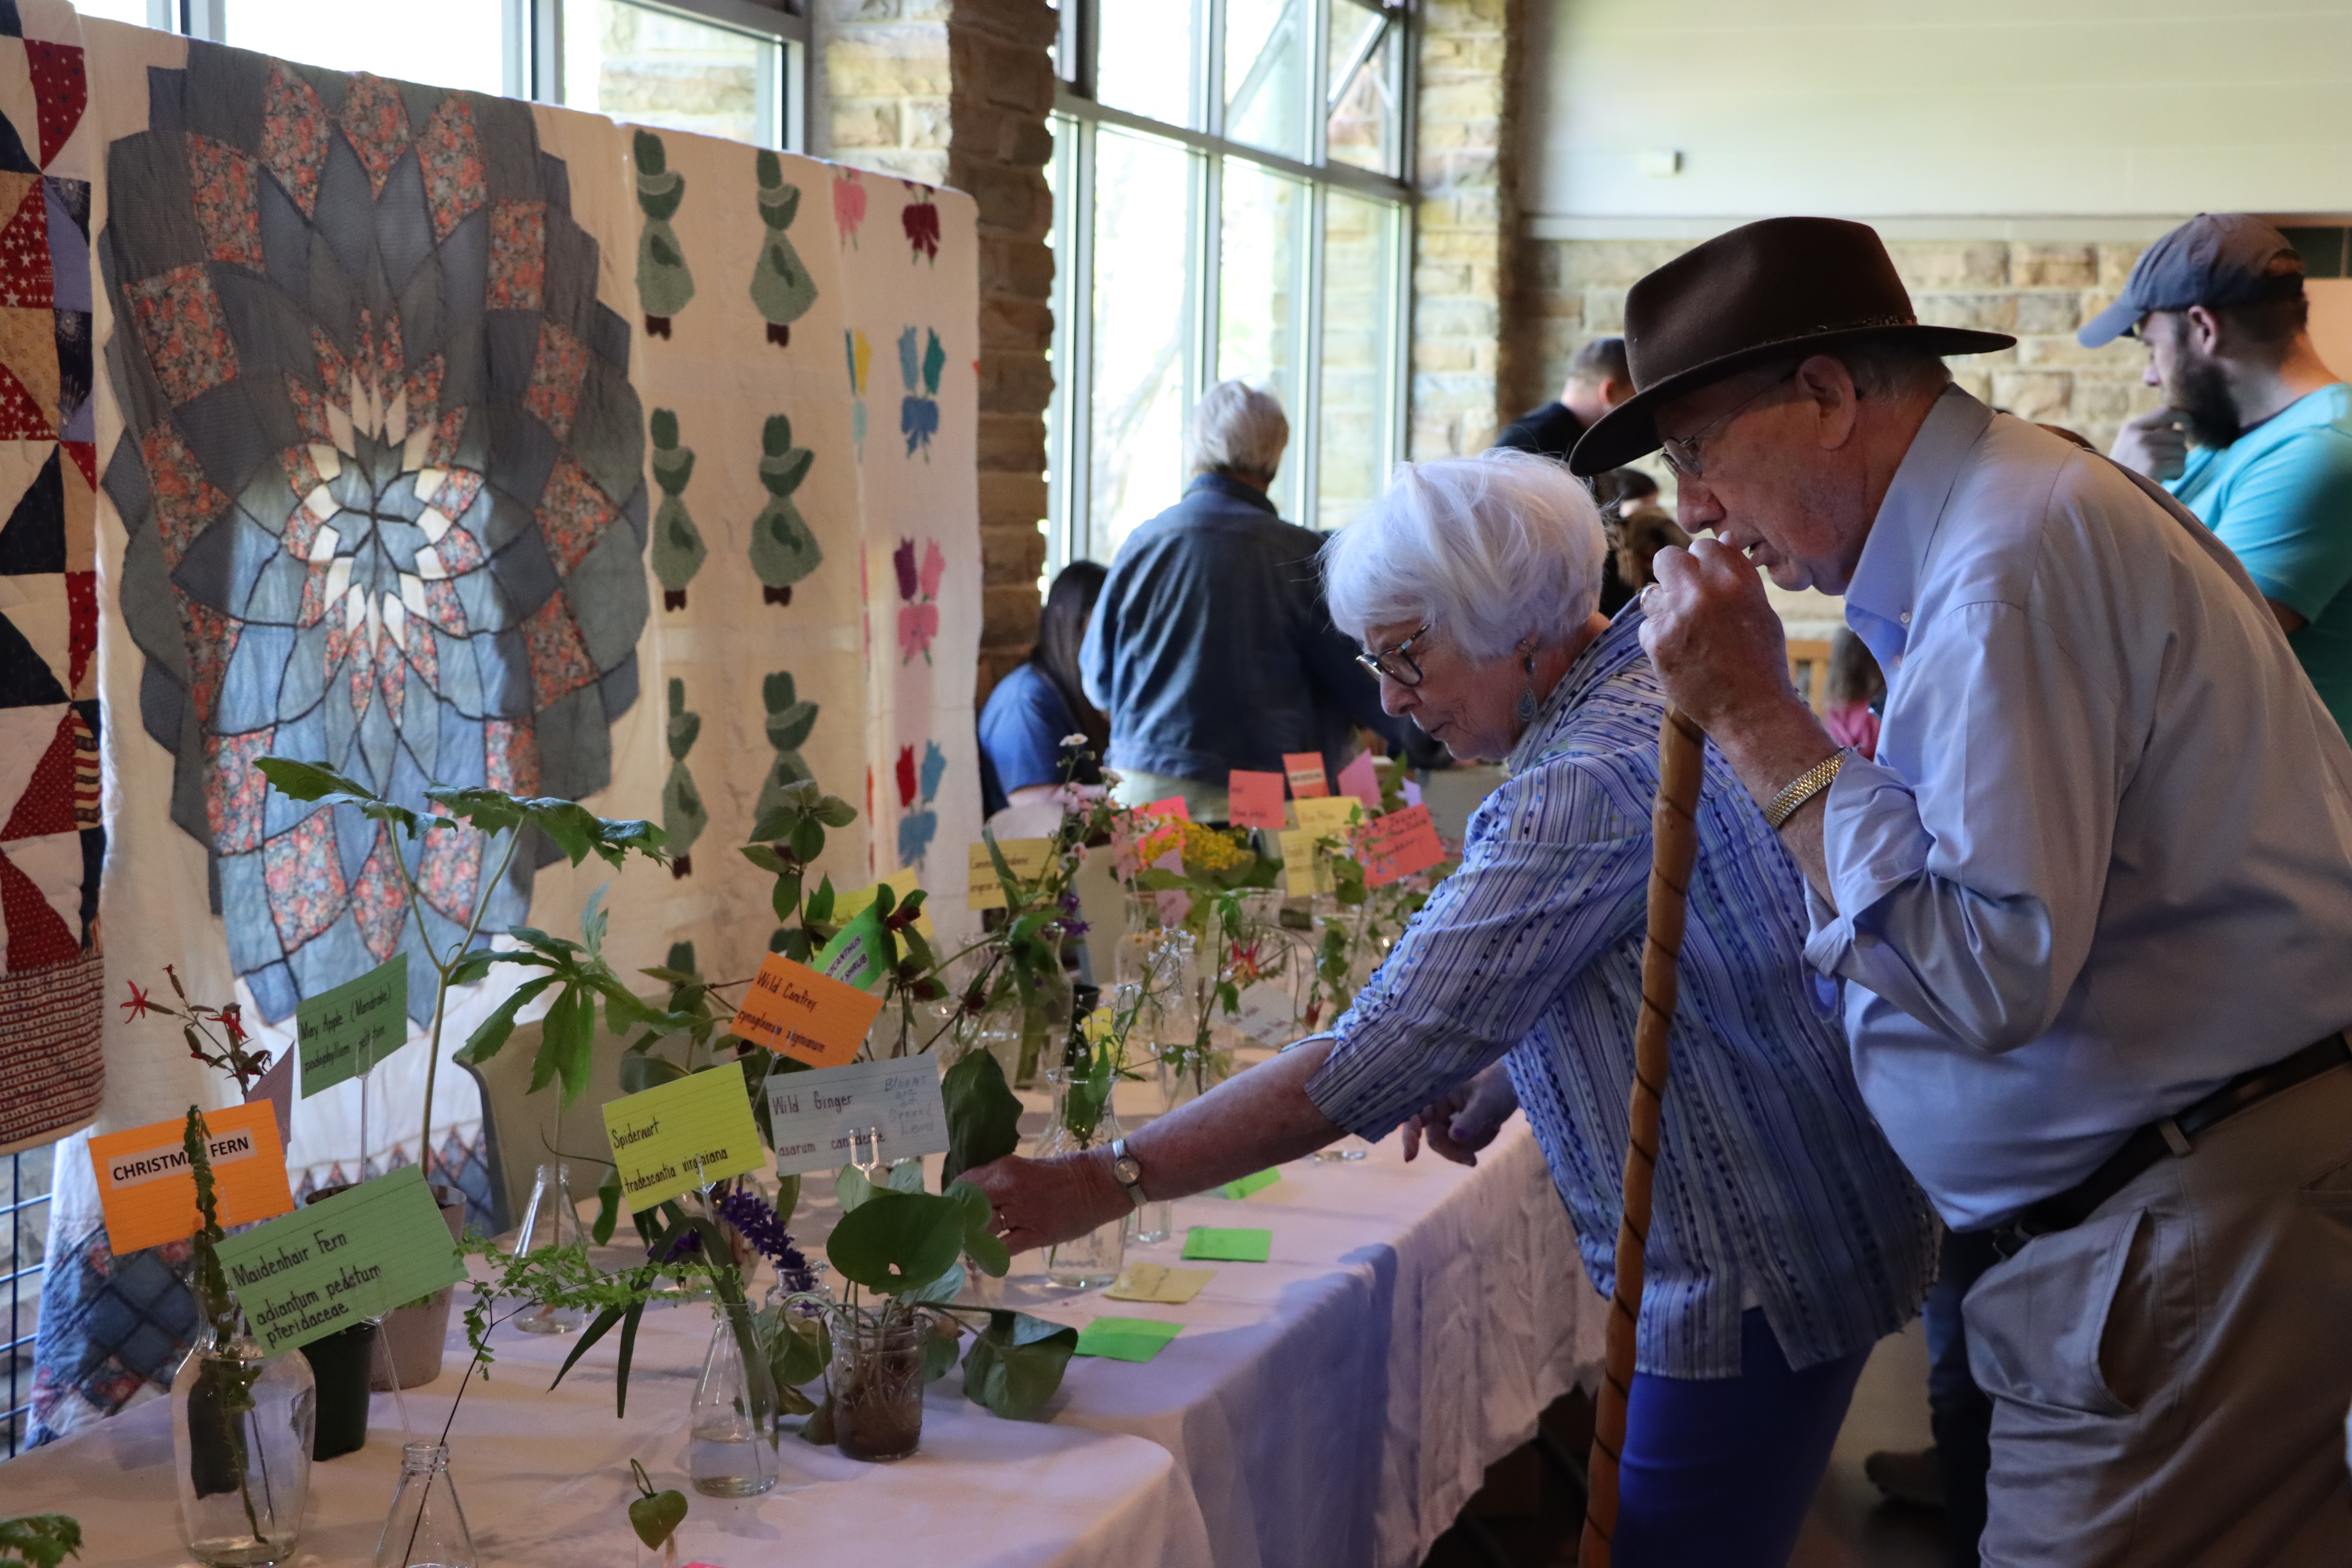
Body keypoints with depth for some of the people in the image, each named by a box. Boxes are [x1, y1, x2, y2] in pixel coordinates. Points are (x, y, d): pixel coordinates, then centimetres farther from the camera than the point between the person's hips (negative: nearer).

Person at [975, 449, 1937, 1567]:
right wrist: (1501, 1075, 7)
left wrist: (1106, 1181, -25)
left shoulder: (1593, 782, -26)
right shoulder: (1648, 684, 6)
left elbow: (1384, 1053, -29)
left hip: (1755, 1284, -10)